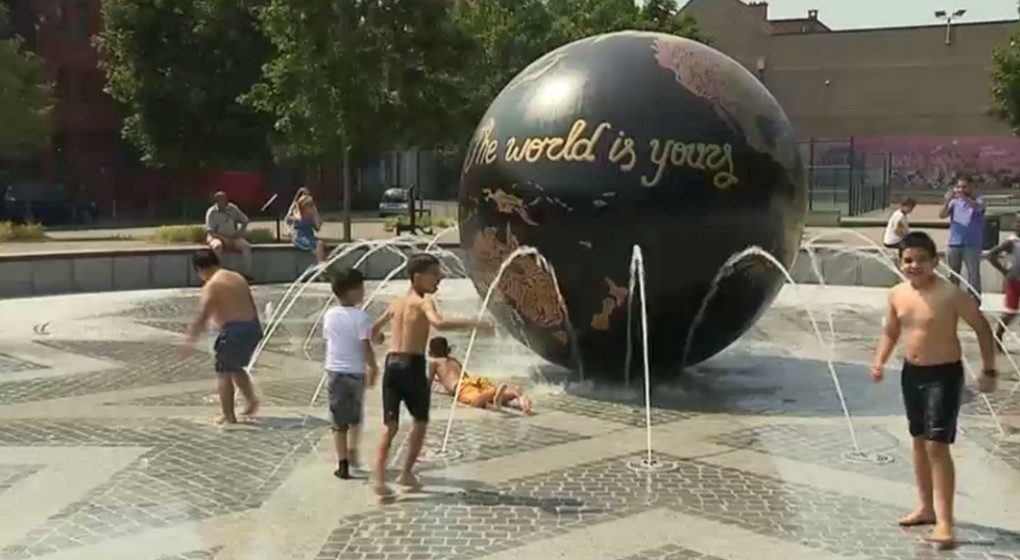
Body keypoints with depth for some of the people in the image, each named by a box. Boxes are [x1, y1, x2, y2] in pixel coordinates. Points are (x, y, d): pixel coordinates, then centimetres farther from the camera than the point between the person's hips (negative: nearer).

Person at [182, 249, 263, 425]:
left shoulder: (211, 286, -8)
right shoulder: (238, 278, 15)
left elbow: (203, 317, -15)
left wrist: (190, 340, -12)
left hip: (234, 330, -8)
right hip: (253, 327, 8)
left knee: (223, 372, 5)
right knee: (237, 368, 26)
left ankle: (229, 416, 6)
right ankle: (252, 401, 18)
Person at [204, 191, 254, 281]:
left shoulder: (233, 209, 5)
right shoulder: (211, 212, -6)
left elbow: (245, 220, 14)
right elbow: (210, 231, -12)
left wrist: (239, 233, -1)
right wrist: (225, 238, -21)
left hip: (233, 237, 4)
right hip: (218, 237, -4)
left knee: (247, 246, -23)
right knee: (217, 246, -38)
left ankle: (247, 274, -19)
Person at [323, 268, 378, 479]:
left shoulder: (329, 316, 4)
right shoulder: (361, 316, -12)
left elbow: (328, 339, 10)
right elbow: (366, 346, -15)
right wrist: (373, 368, -3)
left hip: (334, 371, 3)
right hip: (356, 371, -3)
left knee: (339, 421, 7)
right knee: (355, 417, 22)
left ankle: (343, 464, 6)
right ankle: (352, 449, 16)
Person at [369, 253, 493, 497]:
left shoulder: (397, 302, 15)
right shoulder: (423, 302, -7)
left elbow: (375, 328, 29)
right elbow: (439, 324, -29)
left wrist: (377, 337, 53)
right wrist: (472, 323, -27)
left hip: (392, 364, 6)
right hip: (413, 365, -6)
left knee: (391, 426, 6)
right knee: (420, 421, 15)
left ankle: (379, 478, -7)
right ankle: (406, 473, 18)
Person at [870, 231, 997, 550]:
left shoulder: (950, 295, -18)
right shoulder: (897, 295, -1)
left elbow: (982, 328, -9)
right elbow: (891, 332, 14)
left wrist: (989, 371, -10)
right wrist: (880, 361, -1)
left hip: (944, 375, -7)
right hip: (911, 373, 7)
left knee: (937, 445, -11)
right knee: (919, 441, 17)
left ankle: (944, 523, -7)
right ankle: (927, 508, 32)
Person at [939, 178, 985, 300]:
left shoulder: (978, 200, 3)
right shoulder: (954, 202, 9)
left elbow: (977, 206, -21)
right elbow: (942, 215, -4)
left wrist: (963, 197, -36)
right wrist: (948, 201, -21)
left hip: (972, 244, -3)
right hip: (954, 244, 3)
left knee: (973, 274, -6)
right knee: (952, 274, 11)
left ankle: (975, 299, -5)